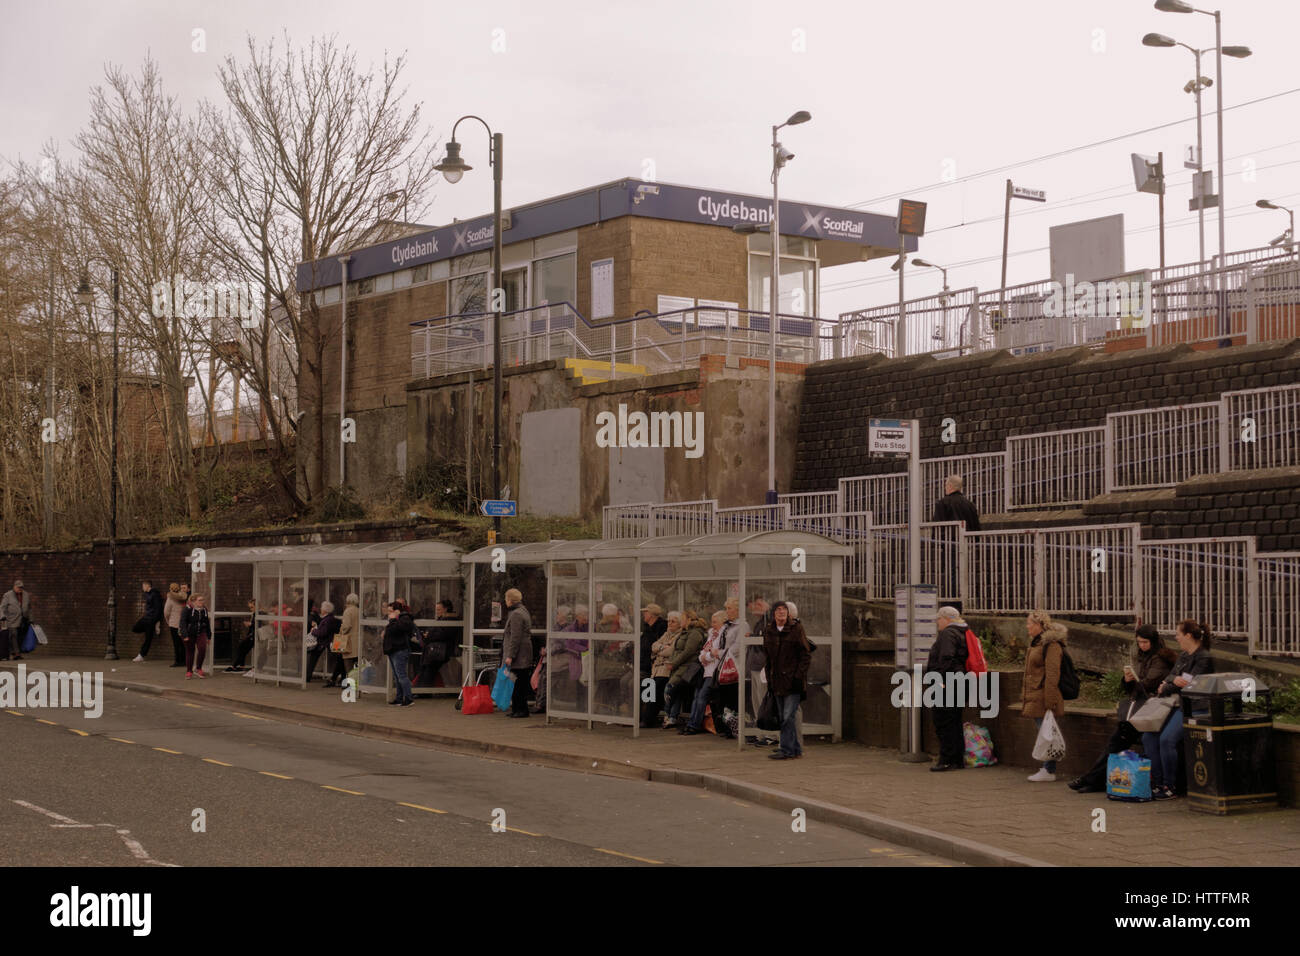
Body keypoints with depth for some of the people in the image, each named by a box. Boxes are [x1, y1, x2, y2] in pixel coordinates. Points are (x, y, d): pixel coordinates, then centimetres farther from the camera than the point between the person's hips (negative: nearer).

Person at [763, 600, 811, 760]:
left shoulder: (796, 629, -3)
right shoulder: (768, 632, 11)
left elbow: (806, 655, -4)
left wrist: (799, 676, -12)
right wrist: (769, 680, 12)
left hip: (793, 681, -5)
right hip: (777, 682, 6)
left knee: (788, 717, -10)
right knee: (783, 718, 8)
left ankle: (787, 750, -6)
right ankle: (796, 749, 17)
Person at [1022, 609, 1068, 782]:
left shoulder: (1051, 645, -14)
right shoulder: (1036, 643, 18)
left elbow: (1053, 675, -19)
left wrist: (1049, 702, -22)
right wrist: (1028, 699, 24)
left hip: (1046, 697, -10)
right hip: (1035, 698, 10)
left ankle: (1049, 771, -2)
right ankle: (1045, 768, 17)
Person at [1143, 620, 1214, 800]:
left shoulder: (1204, 658, -8)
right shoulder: (1183, 655, 20)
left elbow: (1189, 685, -15)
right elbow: (1171, 676, 20)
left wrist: (1165, 688, -2)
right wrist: (1172, 681, -4)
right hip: (1174, 705, 9)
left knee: (1167, 739, -28)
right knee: (1148, 737, -10)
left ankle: (1170, 787, -17)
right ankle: (1157, 783, -6)